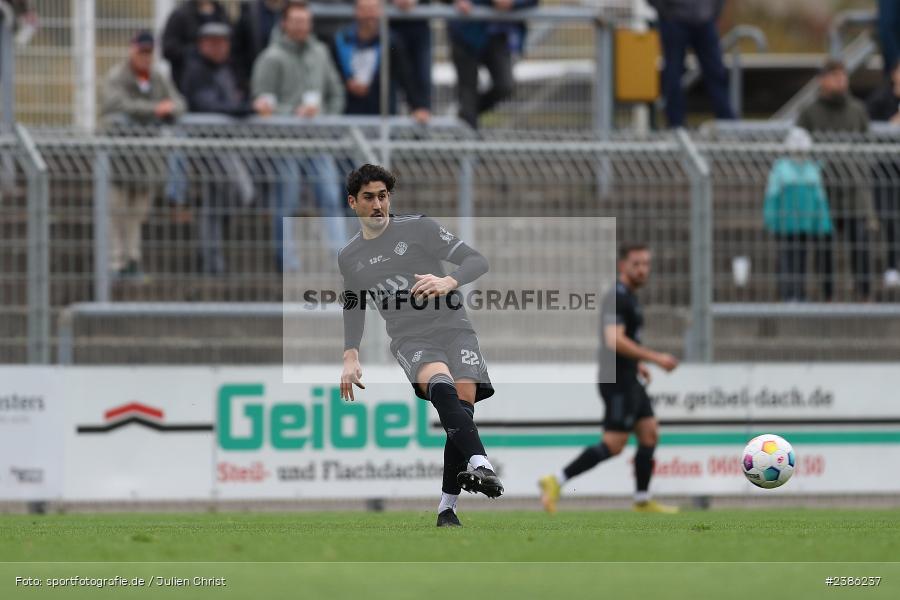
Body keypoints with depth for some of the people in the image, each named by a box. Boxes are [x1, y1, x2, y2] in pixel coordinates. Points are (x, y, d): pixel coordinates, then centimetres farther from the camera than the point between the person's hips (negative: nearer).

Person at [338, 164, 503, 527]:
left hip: (453, 329, 0)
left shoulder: (418, 228, 3)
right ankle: (480, 465, -53)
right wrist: (351, 355, 17)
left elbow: (477, 262, -1)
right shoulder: (349, 258, 14)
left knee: (463, 402, -20)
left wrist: (448, 282, -22)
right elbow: (353, 306, 30)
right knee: (442, 387, -32)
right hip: (409, 339, 0)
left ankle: (447, 508, -12)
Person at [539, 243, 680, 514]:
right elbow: (614, 340, -27)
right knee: (613, 445, -10)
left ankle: (643, 501, 13)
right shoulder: (617, 298, -16)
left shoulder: (628, 297, 17)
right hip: (618, 382, -10)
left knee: (650, 434, 9)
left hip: (629, 381, 10)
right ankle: (556, 482, -7)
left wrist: (637, 363, 22)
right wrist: (655, 358, -26)